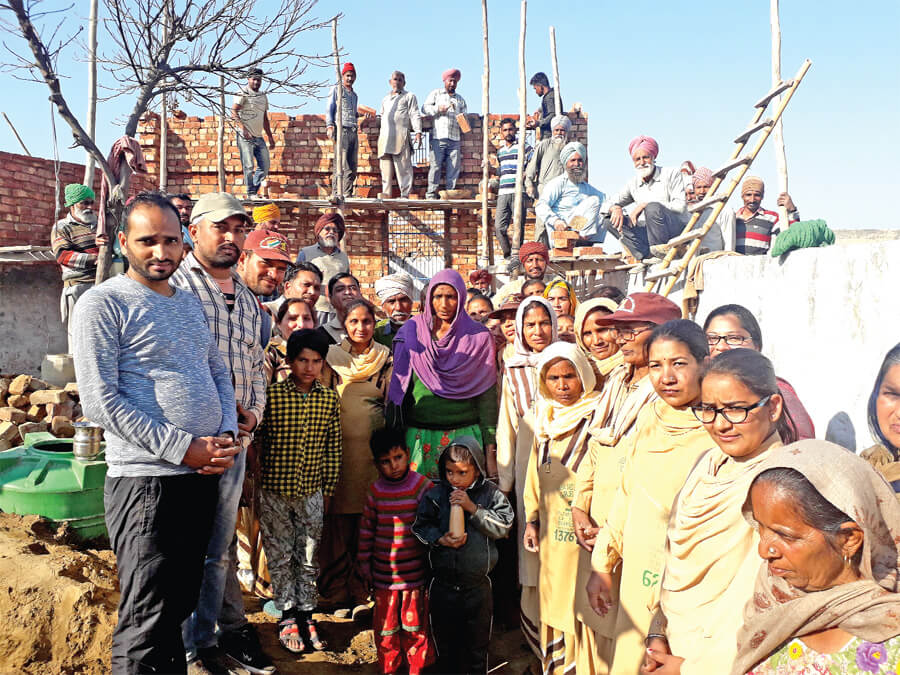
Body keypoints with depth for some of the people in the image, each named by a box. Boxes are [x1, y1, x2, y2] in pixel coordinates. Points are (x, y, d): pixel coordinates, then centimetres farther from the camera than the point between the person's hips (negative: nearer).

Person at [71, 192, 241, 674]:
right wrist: (184, 448, -18)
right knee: (146, 622, 0)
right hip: (146, 481, -7)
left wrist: (227, 434, 0)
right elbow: (101, 402, -15)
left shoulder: (189, 303, 15)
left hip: (203, 476, 7)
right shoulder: (103, 303, -8)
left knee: (180, 605, 19)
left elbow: (218, 372, 19)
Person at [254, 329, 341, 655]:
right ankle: (287, 616, 25)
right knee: (280, 556, 10)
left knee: (308, 558, 12)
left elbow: (333, 448, 5)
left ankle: (305, 615, 26)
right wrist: (255, 482, -3)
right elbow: (256, 440, -5)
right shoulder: (271, 395, -11)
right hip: (275, 492, -2)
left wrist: (328, 490, 8)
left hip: (311, 493, 2)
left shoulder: (329, 399, -2)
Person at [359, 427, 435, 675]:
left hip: (415, 569, -2)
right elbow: (367, 526, 9)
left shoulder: (422, 486, -8)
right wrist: (364, 560, 11)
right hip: (383, 571, 2)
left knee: (415, 617, 7)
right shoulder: (375, 491, 0)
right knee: (386, 618, 11)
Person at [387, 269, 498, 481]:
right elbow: (398, 386, 9)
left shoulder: (479, 338, 2)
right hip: (419, 436, 1)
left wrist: (491, 449, -5)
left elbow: (487, 396, 0)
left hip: (465, 435, -1)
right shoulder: (411, 331, 6)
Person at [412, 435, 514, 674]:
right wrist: (440, 539, -18)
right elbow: (421, 526, -1)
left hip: (477, 586, 0)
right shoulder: (435, 495, -7)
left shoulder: (490, 494, -7)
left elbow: (503, 525, -14)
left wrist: (473, 508, -21)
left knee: (477, 644, 17)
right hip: (443, 586, 1)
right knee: (445, 644, 17)